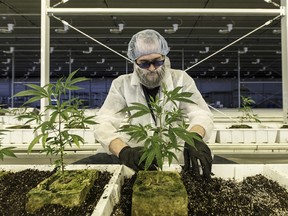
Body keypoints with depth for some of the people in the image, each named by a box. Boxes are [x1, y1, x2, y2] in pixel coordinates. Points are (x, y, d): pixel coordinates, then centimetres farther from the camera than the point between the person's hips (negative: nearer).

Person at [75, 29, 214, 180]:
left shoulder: (180, 79, 3)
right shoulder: (121, 84, 1)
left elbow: (201, 114, -8)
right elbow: (104, 123, -12)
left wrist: (195, 138, -33)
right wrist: (123, 151, -33)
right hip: (133, 157, 0)